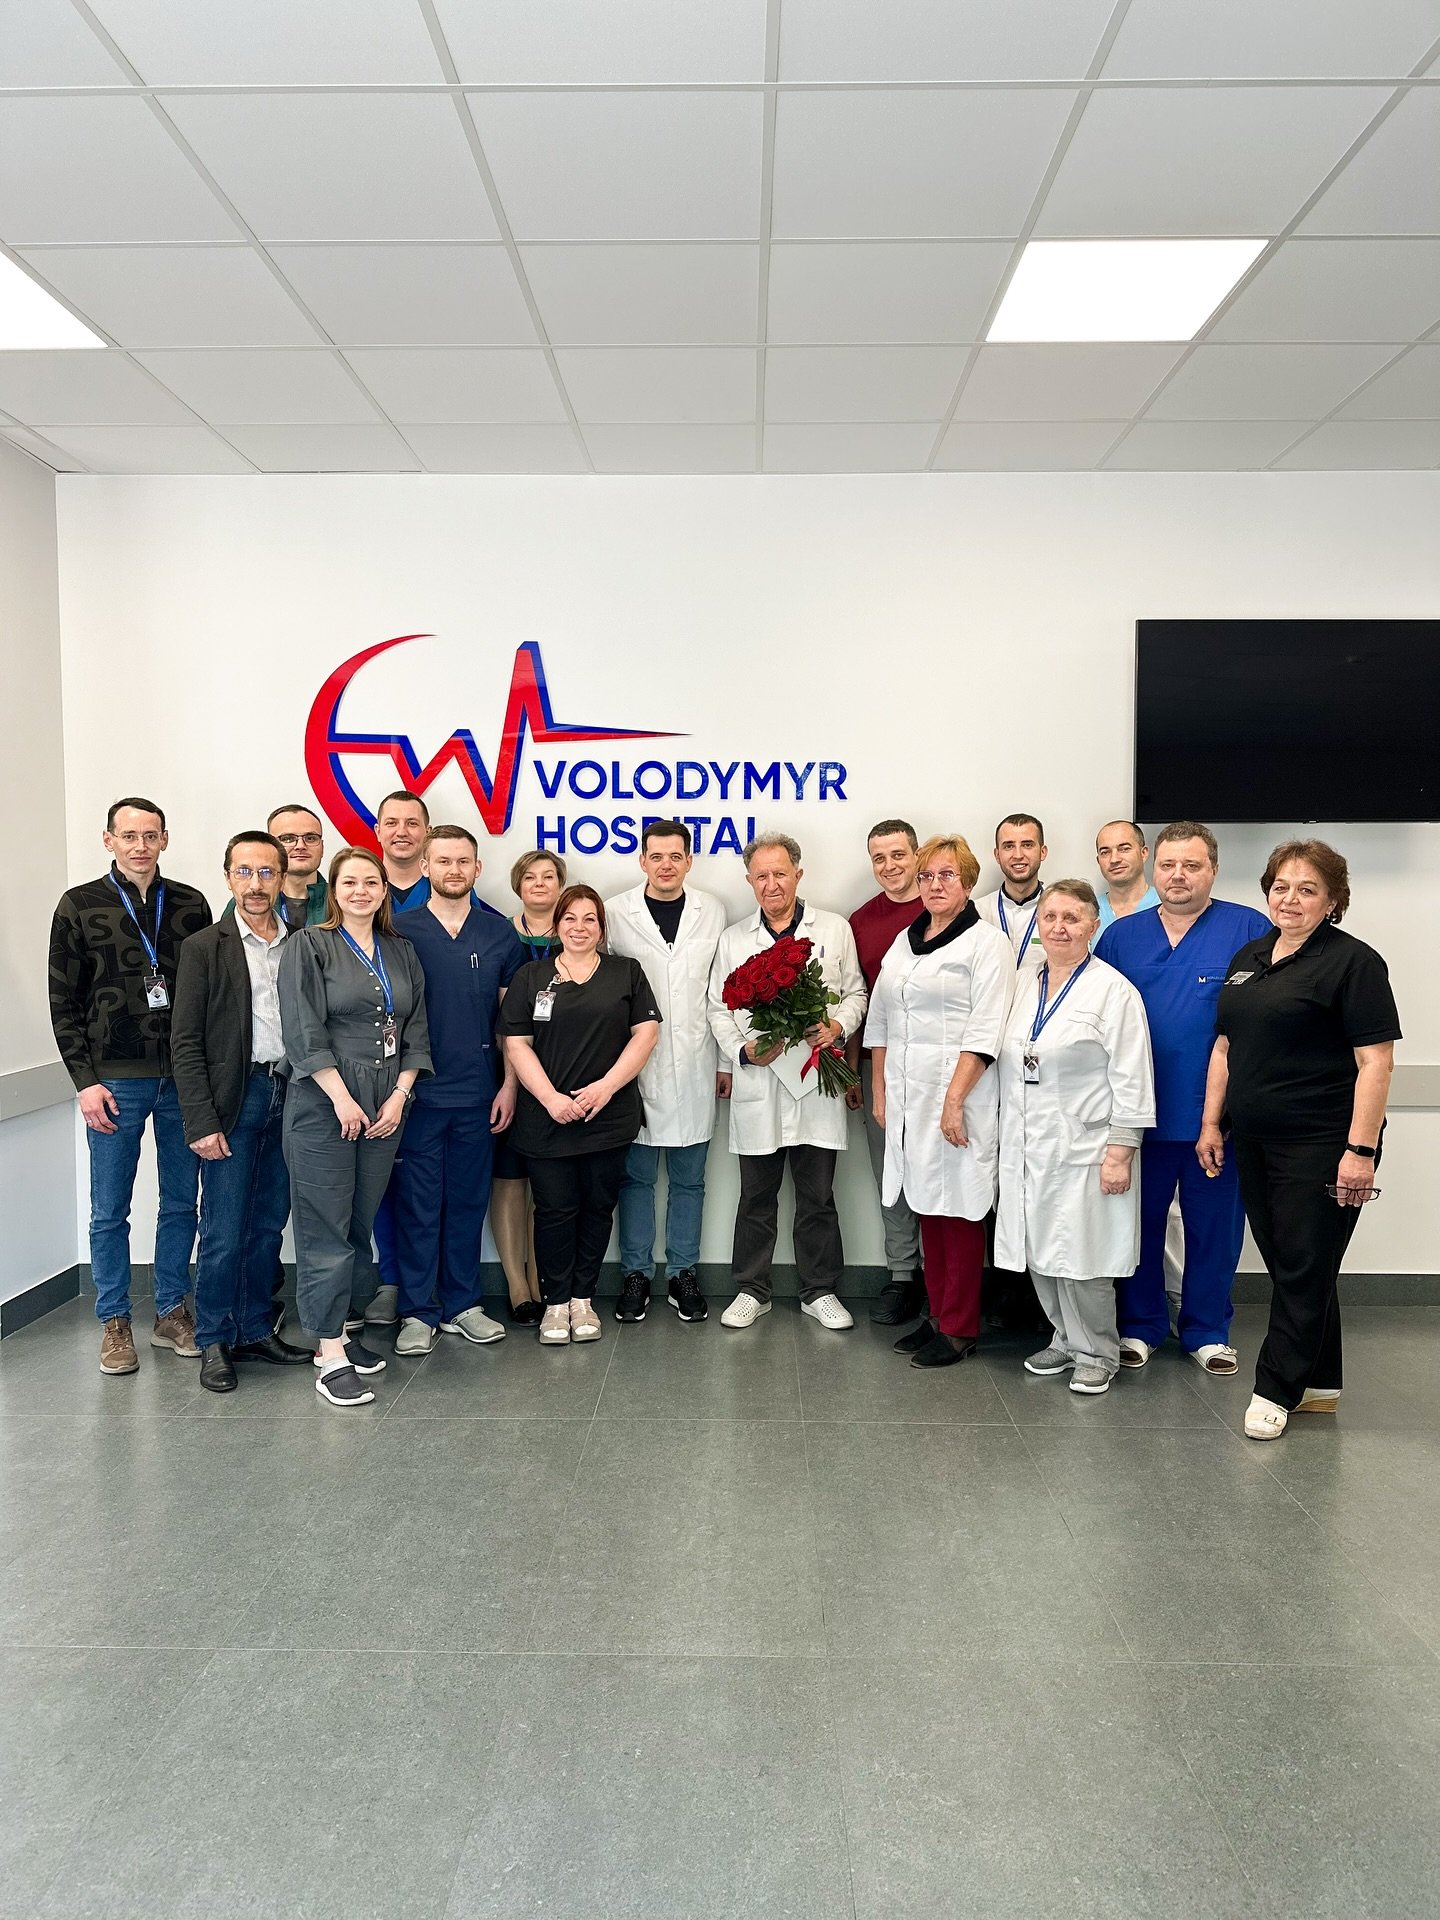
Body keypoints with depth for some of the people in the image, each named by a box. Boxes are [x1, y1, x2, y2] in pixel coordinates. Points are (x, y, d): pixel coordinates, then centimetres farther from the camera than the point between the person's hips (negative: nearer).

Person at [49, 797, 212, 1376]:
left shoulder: (191, 905, 5)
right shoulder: (80, 906, 0)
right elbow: (64, 1003, -1)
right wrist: (86, 1081, -7)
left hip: (183, 1079, 2)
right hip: (115, 1081, -2)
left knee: (182, 1202, 10)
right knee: (110, 1211, 5)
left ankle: (172, 1312, 24)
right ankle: (114, 1323, 19)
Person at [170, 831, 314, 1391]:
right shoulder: (204, 947, -1)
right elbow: (186, 1042, -5)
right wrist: (201, 1122, -11)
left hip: (290, 1097, 3)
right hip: (234, 1100, -3)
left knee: (268, 1227, 12)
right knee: (224, 1233, 0)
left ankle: (256, 1331, 25)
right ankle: (215, 1342, 16)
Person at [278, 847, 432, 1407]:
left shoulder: (402, 955, 14)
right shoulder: (309, 946, -2)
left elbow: (416, 1033, 12)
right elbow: (303, 1030, -10)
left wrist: (400, 1096, -1)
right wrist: (342, 1098, -14)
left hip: (385, 1106, 5)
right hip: (324, 1104, -5)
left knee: (361, 1224, 11)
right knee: (325, 1228, -4)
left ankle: (340, 1330, 23)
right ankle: (330, 1356, 1)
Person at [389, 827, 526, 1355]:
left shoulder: (499, 933, 5)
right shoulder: (401, 932, -1)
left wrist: (508, 1084, 2)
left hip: (477, 1094, 2)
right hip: (417, 1091, -2)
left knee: (468, 1202, 11)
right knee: (417, 1204, 4)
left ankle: (462, 1304, 23)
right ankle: (418, 1311, 15)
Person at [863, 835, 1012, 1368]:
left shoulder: (987, 942, -5)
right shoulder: (905, 940, 15)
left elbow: (984, 1033, -13)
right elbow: (881, 1023, 17)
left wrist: (955, 1099, -19)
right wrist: (880, 1093, 12)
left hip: (957, 1096, -6)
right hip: (908, 1098, 6)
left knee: (958, 1210, 0)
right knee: (926, 1207, 12)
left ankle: (959, 1329, 11)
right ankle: (936, 1314, 23)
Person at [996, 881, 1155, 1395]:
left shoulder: (1113, 990, -7)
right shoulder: (1023, 986, 11)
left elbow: (1131, 1081, -10)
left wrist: (1120, 1154, -13)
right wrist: (1007, 1140, 16)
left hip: (1083, 1150, -6)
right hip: (1027, 1149, 6)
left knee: (1081, 1258, -1)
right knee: (1040, 1255, 11)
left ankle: (1096, 1354, 18)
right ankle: (1066, 1341, 29)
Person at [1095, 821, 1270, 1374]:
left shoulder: (1249, 930, -2)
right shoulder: (1121, 935, 6)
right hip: (1139, 1114, 2)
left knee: (1214, 1228, 10)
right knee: (1139, 1221, 11)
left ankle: (1207, 1332, 28)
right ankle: (1139, 1326, 28)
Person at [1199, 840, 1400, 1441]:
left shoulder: (1352, 962, -9)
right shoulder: (1249, 957, 13)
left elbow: (1375, 1062, -14)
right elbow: (1225, 1046, 17)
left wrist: (1360, 1150, -19)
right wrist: (1211, 1122, 12)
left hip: (1320, 1144, -7)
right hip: (1254, 1143, 7)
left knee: (1304, 1267, 1)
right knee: (1286, 1262, 14)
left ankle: (1278, 1390, 12)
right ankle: (1319, 1382, 27)